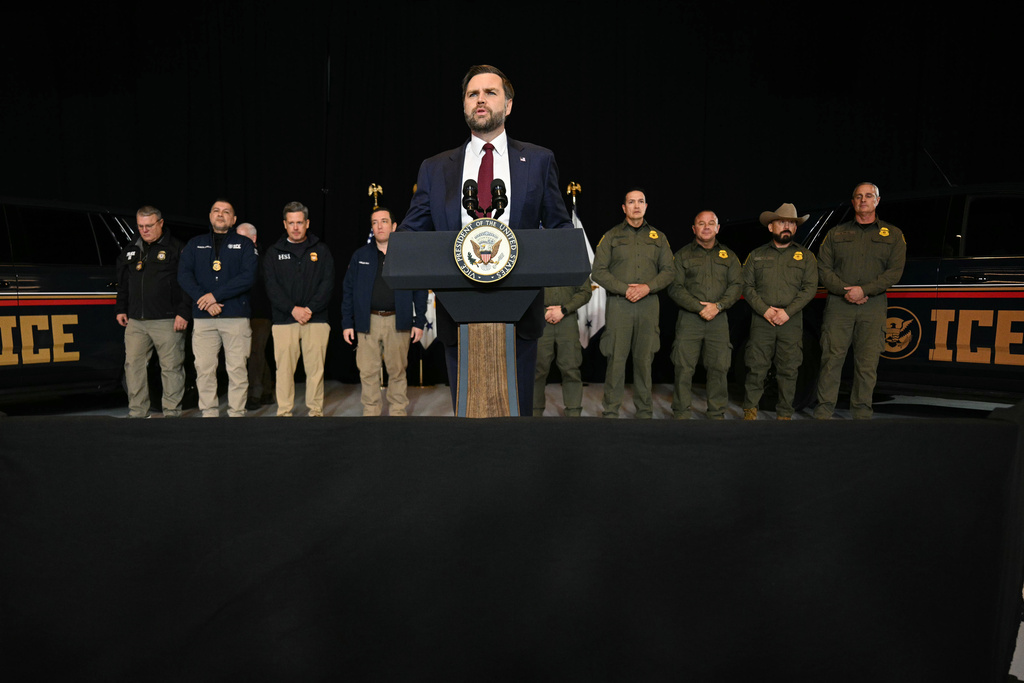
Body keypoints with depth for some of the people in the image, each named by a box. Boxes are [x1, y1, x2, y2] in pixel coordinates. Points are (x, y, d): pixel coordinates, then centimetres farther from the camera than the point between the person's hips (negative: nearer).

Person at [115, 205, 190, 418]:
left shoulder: (175, 249, 0)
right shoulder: (130, 251, 18)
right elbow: (122, 284, 26)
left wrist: (183, 313, -11)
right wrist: (121, 309, 19)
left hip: (167, 321, -6)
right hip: (136, 321, 6)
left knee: (171, 367, -2)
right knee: (133, 365, 5)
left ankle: (171, 412, 7)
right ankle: (137, 412, 14)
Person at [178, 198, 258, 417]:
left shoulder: (244, 244, 9)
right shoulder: (195, 244, 17)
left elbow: (248, 277, -5)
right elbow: (183, 274, 5)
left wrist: (215, 295, -11)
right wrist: (203, 300, -10)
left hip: (236, 317, -2)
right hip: (202, 318, 2)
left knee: (237, 369, -3)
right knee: (204, 368, 2)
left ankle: (236, 413, 5)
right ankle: (208, 412, 11)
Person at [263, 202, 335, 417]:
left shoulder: (321, 250, 10)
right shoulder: (274, 252, 11)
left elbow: (328, 284, 2)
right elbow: (271, 287, 2)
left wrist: (310, 308, -10)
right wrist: (292, 309, -12)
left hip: (316, 319, 0)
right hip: (284, 320, 1)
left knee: (315, 368, 0)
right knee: (284, 368, -1)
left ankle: (316, 411, 9)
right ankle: (284, 412, 8)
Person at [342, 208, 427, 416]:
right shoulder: (360, 255, 10)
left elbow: (420, 290, 6)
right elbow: (348, 290, 10)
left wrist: (419, 322, -1)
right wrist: (347, 323, 3)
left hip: (398, 322, -1)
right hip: (368, 321, 1)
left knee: (397, 371, 4)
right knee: (368, 372, 2)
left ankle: (398, 411, 16)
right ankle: (370, 412, 13)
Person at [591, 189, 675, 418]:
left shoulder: (658, 237, 15)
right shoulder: (611, 236, 8)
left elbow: (668, 271, 10)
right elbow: (598, 271, 1)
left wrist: (648, 287, -8)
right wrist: (625, 289, -10)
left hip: (649, 305, 2)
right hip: (618, 304, -2)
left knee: (644, 359, 5)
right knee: (616, 358, -3)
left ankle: (645, 411, 15)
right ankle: (611, 410, 5)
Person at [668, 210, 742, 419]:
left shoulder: (728, 256, 15)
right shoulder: (682, 255, 8)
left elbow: (737, 285, 7)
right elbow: (675, 288, -1)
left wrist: (718, 305, -10)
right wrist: (699, 308, -11)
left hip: (719, 319, 2)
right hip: (689, 318, -2)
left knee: (719, 367, 2)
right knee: (684, 367, -4)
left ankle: (717, 413, 14)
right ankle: (681, 412, 7)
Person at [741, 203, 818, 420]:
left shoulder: (805, 256, 12)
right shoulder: (756, 255, 12)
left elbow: (810, 287, 3)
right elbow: (747, 286, 5)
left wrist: (788, 312, -10)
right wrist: (764, 310, -9)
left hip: (792, 322, 1)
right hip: (761, 321, 0)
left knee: (789, 370, 2)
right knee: (756, 367, -2)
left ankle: (784, 414, 12)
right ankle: (750, 410, 9)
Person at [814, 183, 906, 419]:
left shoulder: (892, 234, 13)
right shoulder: (836, 233, 14)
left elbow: (895, 271, 3)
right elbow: (823, 268, 6)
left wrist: (864, 290, -11)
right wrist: (844, 291, -9)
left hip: (873, 306, 0)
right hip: (838, 304, 0)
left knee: (867, 364, 0)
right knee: (831, 358, -3)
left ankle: (861, 413, 9)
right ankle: (823, 412, 2)